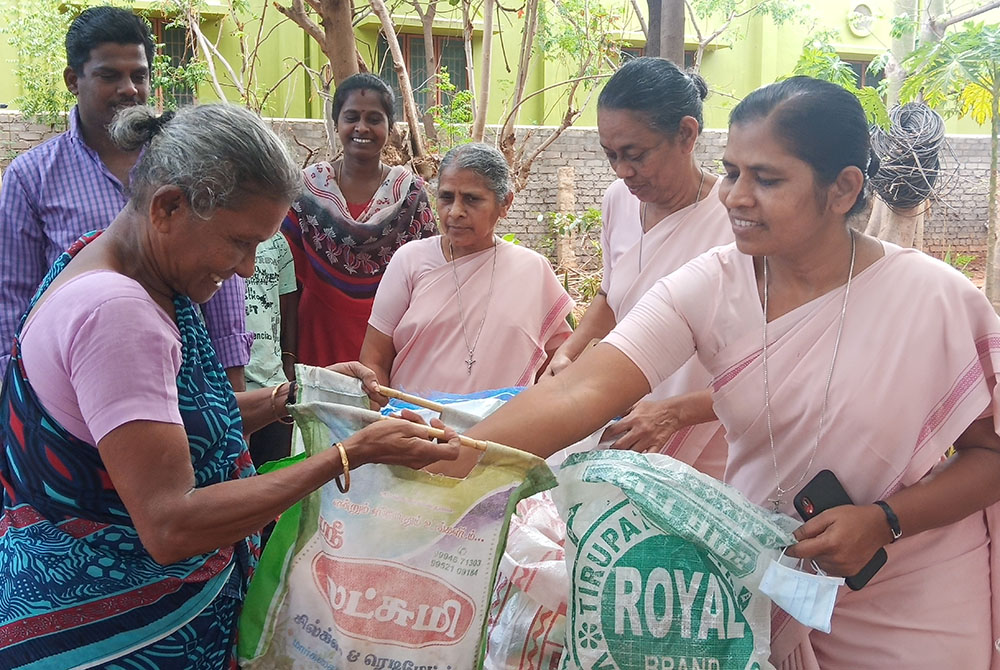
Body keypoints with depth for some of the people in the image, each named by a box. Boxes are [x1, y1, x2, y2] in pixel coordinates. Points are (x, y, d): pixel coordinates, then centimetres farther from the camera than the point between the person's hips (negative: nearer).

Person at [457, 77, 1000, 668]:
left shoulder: (940, 301, -17)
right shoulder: (709, 287, -14)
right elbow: (581, 393, -27)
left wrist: (884, 521, -22)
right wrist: (450, 460, -40)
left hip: (913, 605, -1)